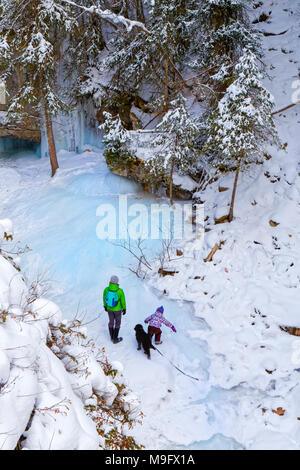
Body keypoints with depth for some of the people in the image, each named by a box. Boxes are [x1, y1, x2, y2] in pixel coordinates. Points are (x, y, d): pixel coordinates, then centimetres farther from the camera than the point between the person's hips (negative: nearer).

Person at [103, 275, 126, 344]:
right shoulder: (120, 291, -29)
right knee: (117, 323, 19)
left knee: (111, 321, 25)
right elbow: (123, 301, -16)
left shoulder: (106, 289, -21)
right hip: (117, 309, -3)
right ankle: (115, 339, 31)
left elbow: (104, 298, -4)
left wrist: (105, 306, 14)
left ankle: (112, 337, 42)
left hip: (109, 308, 3)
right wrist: (124, 309, 2)